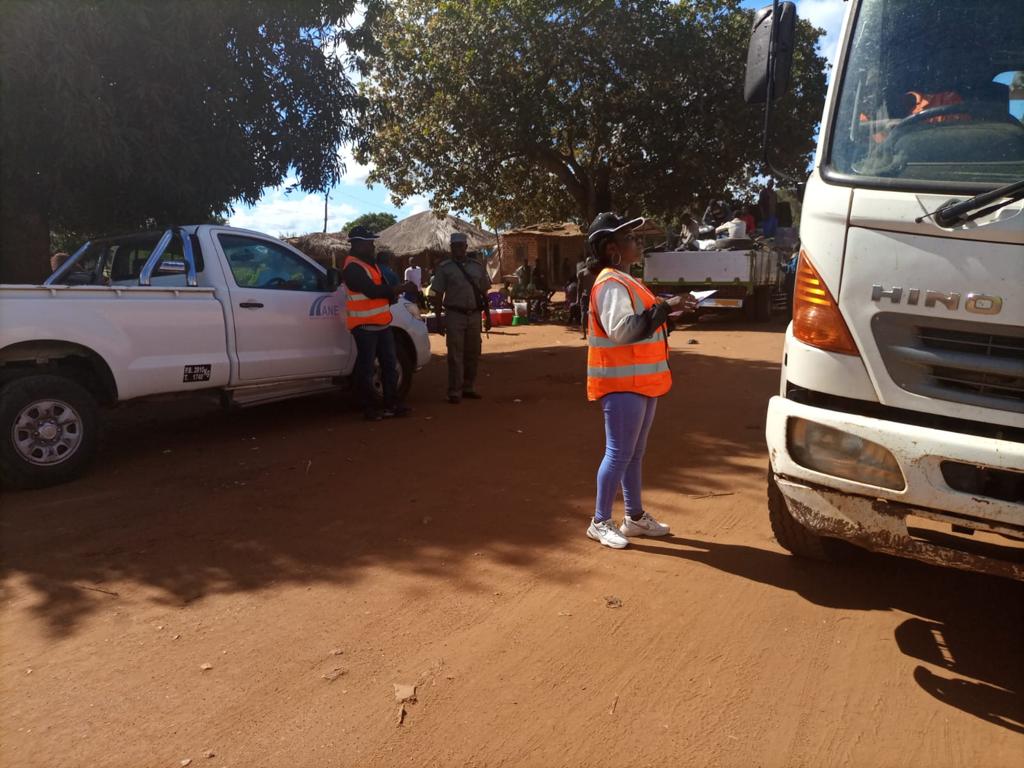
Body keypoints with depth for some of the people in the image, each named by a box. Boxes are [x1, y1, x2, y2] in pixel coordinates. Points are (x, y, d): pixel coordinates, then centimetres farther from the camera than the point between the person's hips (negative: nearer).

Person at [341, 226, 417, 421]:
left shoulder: (370, 263, 16)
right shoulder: (352, 268, -15)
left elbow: (382, 288, 20)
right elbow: (372, 291, -24)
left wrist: (392, 293, -4)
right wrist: (399, 288, -13)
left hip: (381, 323, 10)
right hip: (365, 325, -10)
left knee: (390, 363, 11)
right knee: (366, 367, -2)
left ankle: (392, 403, 18)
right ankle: (370, 408, 5)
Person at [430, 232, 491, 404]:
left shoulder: (477, 266, 11)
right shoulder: (444, 267, 0)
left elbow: (484, 292, 14)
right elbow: (438, 295, -1)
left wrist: (488, 316, 10)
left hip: (474, 315, 4)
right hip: (454, 315, -4)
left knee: (472, 354, 10)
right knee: (455, 355, -4)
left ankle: (469, 388, 22)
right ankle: (455, 392, 1)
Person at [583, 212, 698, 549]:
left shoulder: (625, 281, 16)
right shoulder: (611, 284, -16)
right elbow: (622, 329, -29)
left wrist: (668, 306, 6)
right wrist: (665, 308, -27)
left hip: (640, 381, 10)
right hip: (622, 384, -10)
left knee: (635, 453, 16)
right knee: (619, 454, -4)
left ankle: (635, 517, 27)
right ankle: (600, 522, 8)